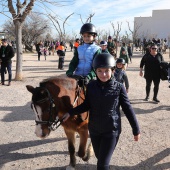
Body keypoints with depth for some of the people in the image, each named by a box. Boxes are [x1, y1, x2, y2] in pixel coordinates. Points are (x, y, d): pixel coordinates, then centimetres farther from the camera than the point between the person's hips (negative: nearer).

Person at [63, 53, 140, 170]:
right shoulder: (91, 86, -7)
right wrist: (71, 113, -2)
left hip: (111, 130, -3)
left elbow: (128, 108, -7)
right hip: (94, 130, 4)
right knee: (99, 157, 23)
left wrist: (136, 130, -3)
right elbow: (87, 105, 6)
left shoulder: (119, 87, -14)